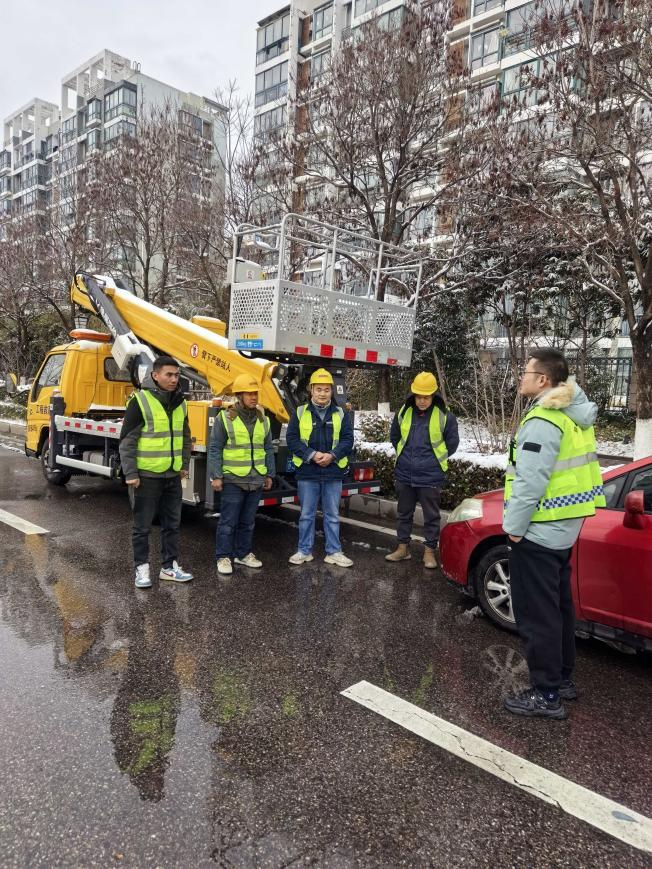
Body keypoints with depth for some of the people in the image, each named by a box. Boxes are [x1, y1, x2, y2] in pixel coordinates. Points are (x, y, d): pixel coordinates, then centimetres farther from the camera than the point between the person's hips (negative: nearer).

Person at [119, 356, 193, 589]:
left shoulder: (180, 402, 8)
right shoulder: (140, 400, -12)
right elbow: (127, 441, -11)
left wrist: (184, 464, 13)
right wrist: (130, 473, -14)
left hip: (173, 476, 6)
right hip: (146, 476, -6)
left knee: (172, 524, 13)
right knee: (142, 526, 6)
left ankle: (169, 566, 25)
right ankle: (142, 568, 19)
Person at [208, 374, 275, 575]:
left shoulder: (263, 419, 11)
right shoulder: (224, 418, -5)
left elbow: (268, 449, 17)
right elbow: (215, 449, -5)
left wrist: (270, 474, 14)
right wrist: (216, 476, -10)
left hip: (256, 480, 5)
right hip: (233, 479, -5)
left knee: (248, 522, 13)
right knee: (228, 522, 0)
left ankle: (243, 553, 25)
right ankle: (224, 557, 11)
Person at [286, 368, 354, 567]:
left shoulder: (341, 414, 5)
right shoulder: (300, 412, 1)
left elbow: (347, 440, 1)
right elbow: (292, 439, -3)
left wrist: (332, 456, -15)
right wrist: (311, 454, -15)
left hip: (333, 473, 1)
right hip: (307, 472, -1)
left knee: (332, 515, 10)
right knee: (306, 514, 9)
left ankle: (334, 552, 20)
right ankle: (304, 551, 21)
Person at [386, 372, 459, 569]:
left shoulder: (444, 416, -9)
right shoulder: (404, 412, 0)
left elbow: (452, 443, 2)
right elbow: (394, 437, 16)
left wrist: (435, 459, 6)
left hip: (431, 477, -3)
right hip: (404, 474, 4)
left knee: (431, 516, 8)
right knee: (404, 513, 15)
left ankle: (430, 551, 21)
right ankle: (403, 548, 28)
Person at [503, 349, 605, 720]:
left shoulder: (543, 420, -22)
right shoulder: (575, 415, 9)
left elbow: (529, 482, -24)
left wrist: (514, 526, -17)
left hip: (539, 531, -10)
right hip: (564, 527, 10)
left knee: (537, 614, 0)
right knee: (559, 605, 20)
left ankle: (546, 695, 10)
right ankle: (563, 678, 33)